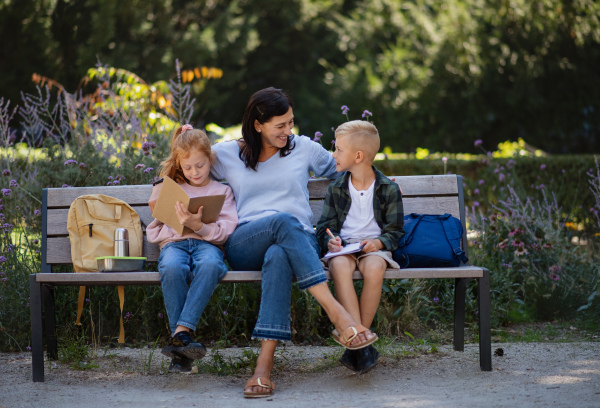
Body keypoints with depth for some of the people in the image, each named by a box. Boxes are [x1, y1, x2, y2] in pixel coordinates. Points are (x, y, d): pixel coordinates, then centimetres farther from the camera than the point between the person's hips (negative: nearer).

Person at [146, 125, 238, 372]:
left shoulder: (221, 191, 19)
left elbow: (225, 231, 3)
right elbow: (155, 231, 26)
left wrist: (199, 225, -15)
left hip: (207, 243, -1)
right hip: (174, 243, 1)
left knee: (210, 265, -41)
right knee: (172, 269, -38)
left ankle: (181, 332, -44)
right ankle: (183, 342, -36)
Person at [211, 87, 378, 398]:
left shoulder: (304, 148, 18)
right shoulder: (227, 154, 16)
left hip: (298, 242, 0)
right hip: (243, 247, 0)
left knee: (277, 257, -40)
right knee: (283, 221, -37)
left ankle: (264, 367, -52)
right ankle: (337, 315, -46)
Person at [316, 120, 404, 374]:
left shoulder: (389, 189, 6)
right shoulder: (336, 189, 14)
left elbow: (395, 229, 7)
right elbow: (324, 226, 14)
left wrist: (379, 242, -14)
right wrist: (330, 240, -9)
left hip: (373, 247, -1)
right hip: (342, 248, 2)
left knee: (374, 268, -38)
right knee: (340, 267, -37)